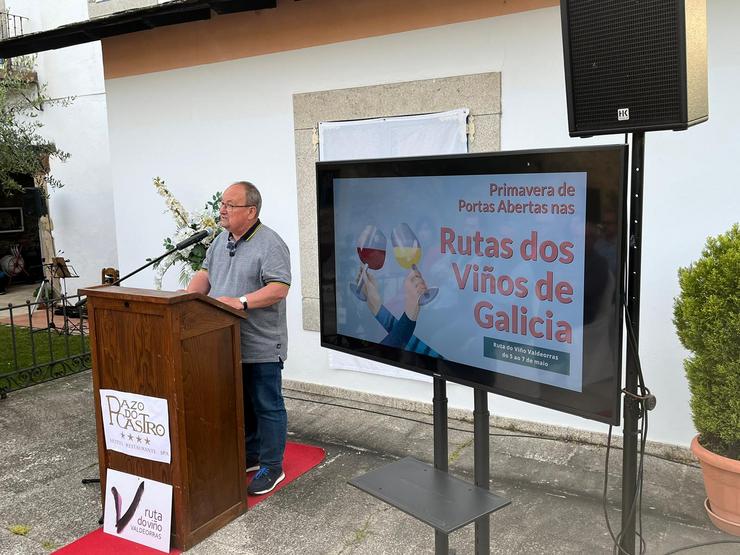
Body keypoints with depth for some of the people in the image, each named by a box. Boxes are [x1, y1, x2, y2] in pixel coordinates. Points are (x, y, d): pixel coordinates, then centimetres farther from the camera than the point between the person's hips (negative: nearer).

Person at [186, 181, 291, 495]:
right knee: (241, 404, 20)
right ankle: (250, 455, 36)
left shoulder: (270, 245, -16)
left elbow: (279, 288, -23)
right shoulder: (221, 240, 11)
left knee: (267, 407, 4)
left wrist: (241, 302, -30)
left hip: (261, 348, -8)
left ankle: (272, 467, 17)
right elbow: (206, 273, 17)